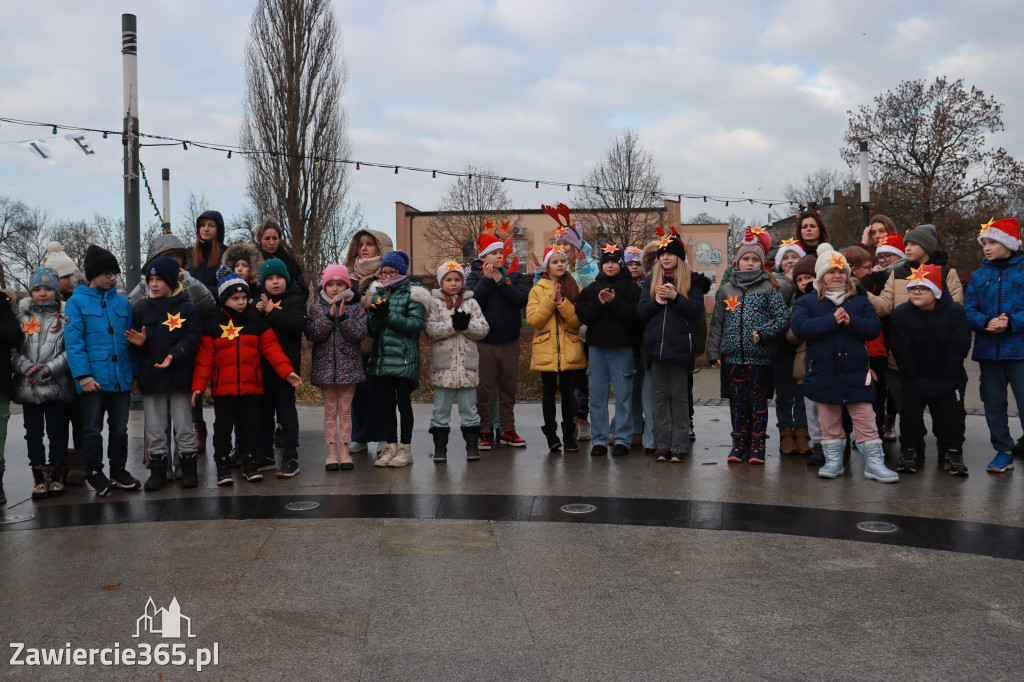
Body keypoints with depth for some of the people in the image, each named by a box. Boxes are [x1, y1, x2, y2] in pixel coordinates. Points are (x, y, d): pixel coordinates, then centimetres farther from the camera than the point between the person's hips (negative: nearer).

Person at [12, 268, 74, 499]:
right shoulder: (22, 318, 10)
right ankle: (39, 478, 13)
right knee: (33, 432, 5)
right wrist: (27, 367, -12)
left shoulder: (64, 318, 4)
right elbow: (12, 350, 4)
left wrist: (48, 369, -13)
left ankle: (56, 476, 15)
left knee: (57, 432, 4)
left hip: (56, 385, -2)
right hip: (27, 386, 2)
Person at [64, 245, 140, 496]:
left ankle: (118, 470, 25)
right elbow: (73, 342, -9)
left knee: (119, 428, 13)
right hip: (93, 378, -4)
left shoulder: (122, 302, 9)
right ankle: (94, 473, 20)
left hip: (121, 378, 4)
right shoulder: (77, 302, -3)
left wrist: (135, 374, 7)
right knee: (92, 429, 6)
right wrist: (83, 376, -16)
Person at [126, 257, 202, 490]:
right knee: (155, 429, 8)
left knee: (184, 427, 4)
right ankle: (158, 472, 17)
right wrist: (139, 343, -14)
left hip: (179, 377, -3)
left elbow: (191, 338, -9)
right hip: (150, 378, 3)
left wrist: (173, 355, -24)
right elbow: (132, 337, 9)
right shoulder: (140, 309, 9)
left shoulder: (187, 309, -1)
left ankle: (189, 471, 15)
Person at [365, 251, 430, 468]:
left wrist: (389, 315, -19)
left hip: (404, 358, -5)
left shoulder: (412, 294, -3)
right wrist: (377, 316, -12)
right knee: (386, 403, 9)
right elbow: (371, 329, 10)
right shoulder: (377, 294, 13)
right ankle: (391, 446, 19)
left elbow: (416, 324, -14)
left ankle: (405, 448, 10)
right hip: (381, 358, 5)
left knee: (403, 402, 1)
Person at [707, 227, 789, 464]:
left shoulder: (769, 289, 2)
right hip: (734, 355, 3)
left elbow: (783, 317, -4)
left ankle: (757, 445, 9)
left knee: (758, 399, 3)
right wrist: (714, 352, 5)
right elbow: (717, 324, 10)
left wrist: (763, 333, -16)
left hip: (760, 355, -2)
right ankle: (739, 443, 16)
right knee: (737, 400, 8)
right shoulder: (726, 290, 10)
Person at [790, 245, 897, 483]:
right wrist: (831, 320, -18)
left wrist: (850, 321, -19)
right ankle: (833, 461, 20)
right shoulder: (806, 302, 4)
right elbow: (800, 327, -14)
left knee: (865, 419, 0)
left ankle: (874, 463, 8)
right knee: (829, 422, 8)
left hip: (856, 373, 1)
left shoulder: (860, 302, 9)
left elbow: (875, 327, -3)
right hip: (823, 372, 0)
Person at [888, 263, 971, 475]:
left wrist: (946, 378, -10)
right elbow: (902, 354, -7)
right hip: (914, 382, 0)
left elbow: (959, 348, -7)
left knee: (952, 418, 5)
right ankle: (909, 451, 20)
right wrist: (915, 379, -10)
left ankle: (952, 452, 21)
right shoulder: (900, 315, -7)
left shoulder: (955, 312, -8)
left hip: (949, 381, 0)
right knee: (910, 417, 3)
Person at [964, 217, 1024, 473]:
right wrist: (986, 322, -14)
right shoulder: (979, 276, 11)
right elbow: (969, 311, 5)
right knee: (993, 403, 10)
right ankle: (1003, 452, 23)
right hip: (988, 351, 4)